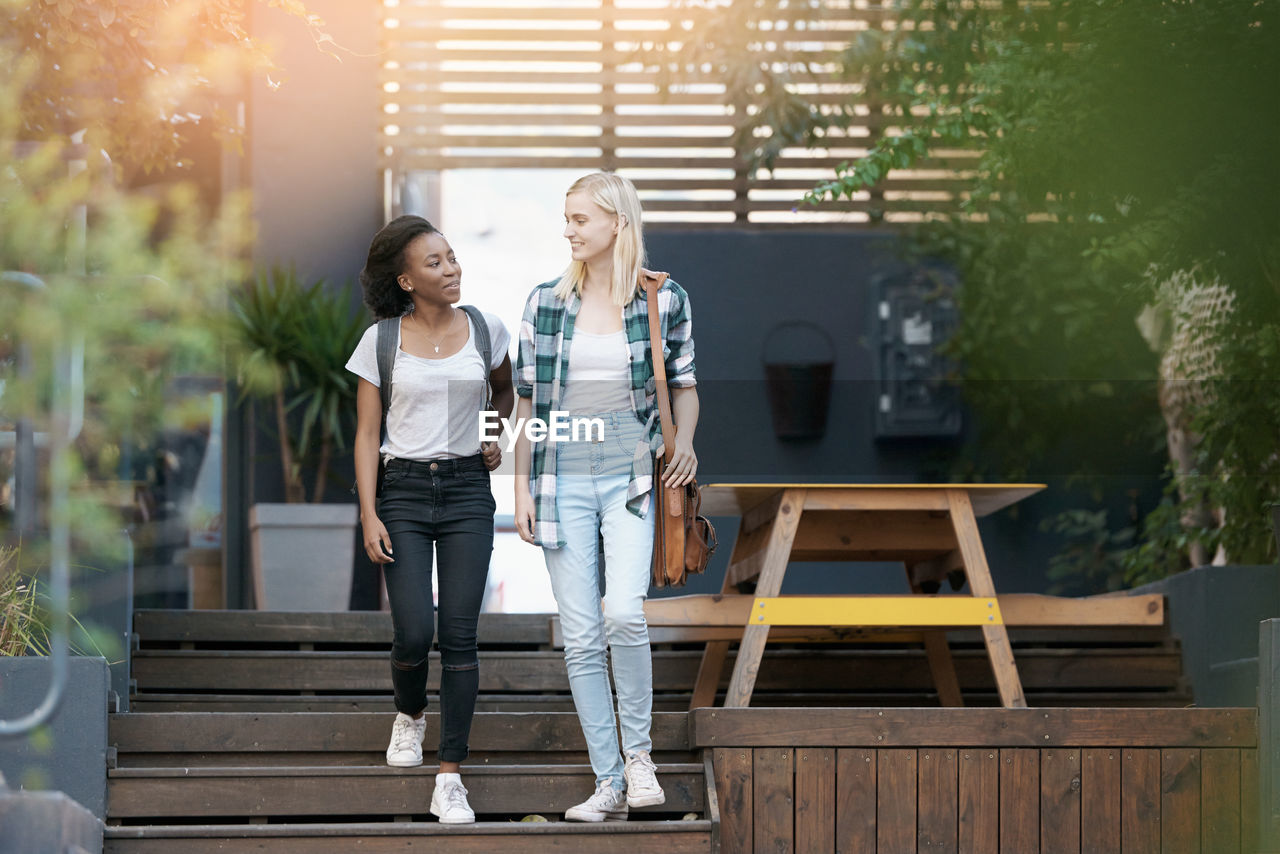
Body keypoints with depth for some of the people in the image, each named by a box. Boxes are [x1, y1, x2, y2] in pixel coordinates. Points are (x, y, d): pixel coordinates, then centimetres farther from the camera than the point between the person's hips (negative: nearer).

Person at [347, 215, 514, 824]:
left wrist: (499, 442, 9)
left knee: (460, 636, -6)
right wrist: (369, 515, -7)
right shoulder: (381, 340, -2)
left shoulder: (484, 330, 3)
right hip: (403, 492, -1)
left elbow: (505, 389, 25)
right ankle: (410, 715, 27)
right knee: (414, 635, -9)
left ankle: (450, 780, -3)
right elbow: (367, 435, 0)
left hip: (466, 490, 1)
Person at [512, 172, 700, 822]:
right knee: (581, 637, 0)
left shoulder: (664, 301, 1)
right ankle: (609, 783, 7)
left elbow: (684, 382, 14)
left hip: (632, 477, -2)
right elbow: (526, 399, 8)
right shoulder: (545, 303, 5)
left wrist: (683, 441, -3)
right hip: (562, 481, 2)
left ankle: (638, 751, -1)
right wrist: (521, 486, 4)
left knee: (623, 614, -21)